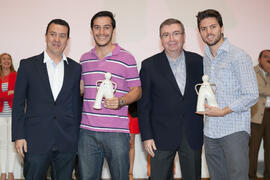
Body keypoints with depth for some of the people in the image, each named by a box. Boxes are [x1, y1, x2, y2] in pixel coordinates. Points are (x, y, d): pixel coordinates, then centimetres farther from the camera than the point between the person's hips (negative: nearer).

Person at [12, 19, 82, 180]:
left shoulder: (76, 68, 8)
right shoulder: (28, 65, 3)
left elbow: (77, 104, 10)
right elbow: (18, 103, 3)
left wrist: (77, 137, 7)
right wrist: (19, 136, -3)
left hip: (67, 142, 2)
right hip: (36, 141, -1)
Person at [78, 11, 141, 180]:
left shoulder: (126, 58, -2)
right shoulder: (84, 58, 12)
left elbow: (137, 91, 1)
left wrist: (120, 101, -19)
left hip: (116, 132, -3)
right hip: (87, 131, 4)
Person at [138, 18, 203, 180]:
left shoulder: (198, 61, 4)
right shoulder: (149, 65, -2)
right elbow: (144, 105, -1)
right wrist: (146, 136, -6)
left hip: (193, 135, 2)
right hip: (162, 136, -2)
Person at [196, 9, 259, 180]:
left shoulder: (239, 56, -7)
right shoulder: (205, 58, 14)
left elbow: (252, 95, -10)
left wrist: (224, 111, -15)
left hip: (234, 129, -6)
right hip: (211, 131, 6)